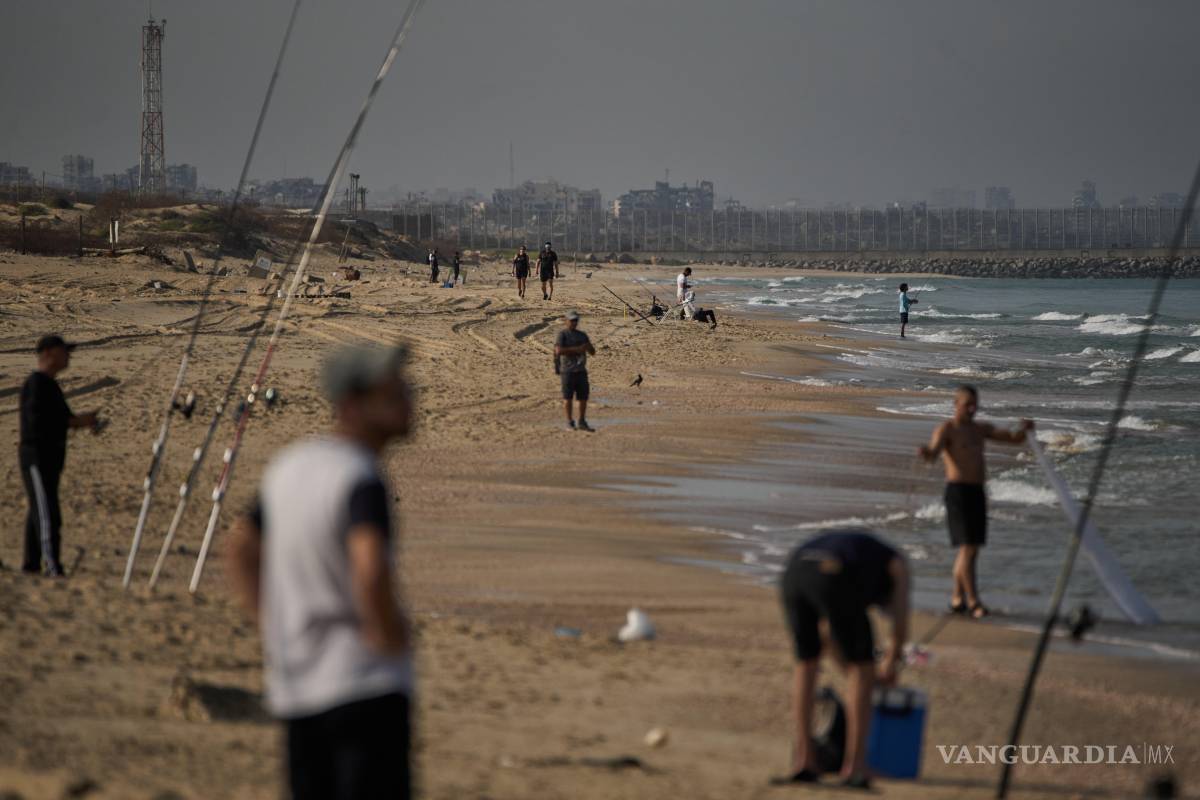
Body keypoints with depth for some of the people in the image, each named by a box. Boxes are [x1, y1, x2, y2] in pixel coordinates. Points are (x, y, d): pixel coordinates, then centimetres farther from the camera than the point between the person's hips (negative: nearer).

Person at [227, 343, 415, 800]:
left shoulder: (287, 467, 11)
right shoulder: (361, 479, -16)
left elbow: (241, 552, 22)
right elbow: (371, 568, -33)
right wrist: (390, 636, -17)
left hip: (294, 687, 8)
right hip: (366, 685, -8)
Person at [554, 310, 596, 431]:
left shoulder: (582, 335, 14)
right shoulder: (562, 334, -3)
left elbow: (592, 352, 13)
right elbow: (558, 350, -18)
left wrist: (588, 346, -10)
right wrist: (575, 349, -20)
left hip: (581, 370, 5)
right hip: (567, 370, -5)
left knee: (584, 396, 4)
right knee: (568, 397, -1)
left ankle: (582, 422, 12)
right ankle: (570, 423, 5)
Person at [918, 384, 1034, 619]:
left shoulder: (981, 429, 17)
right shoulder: (946, 429, -5)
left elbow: (1014, 439, 16)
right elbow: (933, 452, -24)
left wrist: (1024, 429, -7)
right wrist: (925, 452, -49)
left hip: (977, 493, 8)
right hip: (958, 491, -8)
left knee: (970, 549, 11)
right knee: (968, 547, -13)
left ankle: (957, 598, 19)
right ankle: (973, 601, -12)